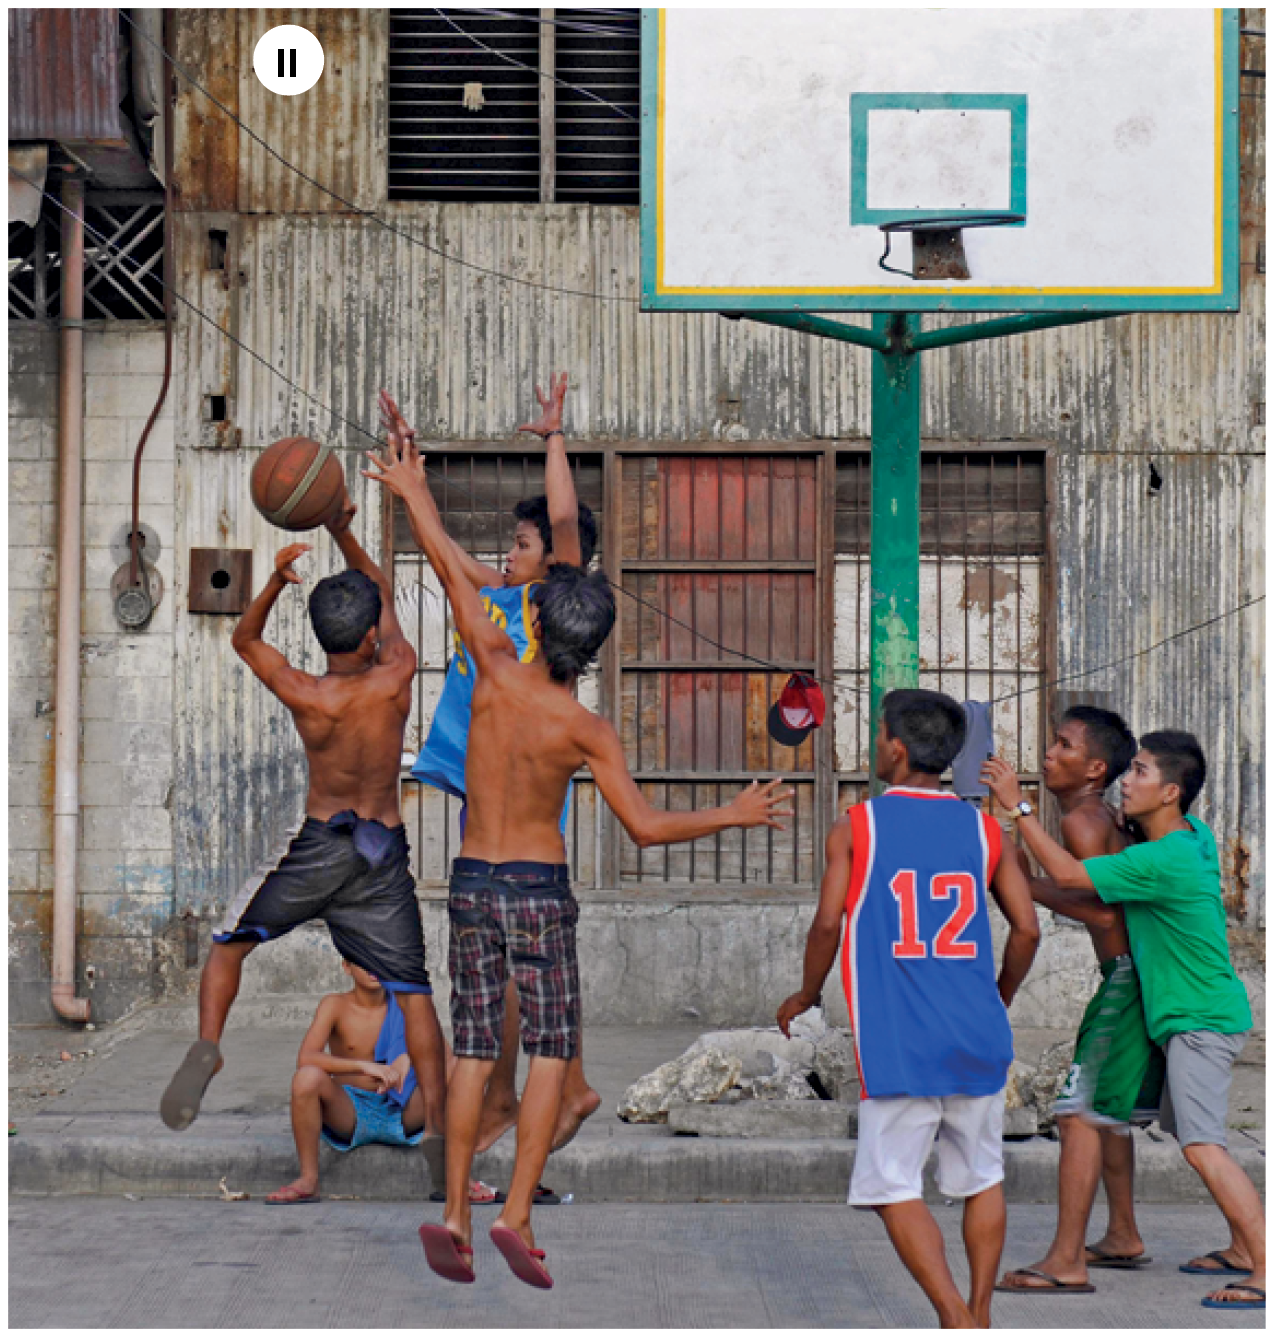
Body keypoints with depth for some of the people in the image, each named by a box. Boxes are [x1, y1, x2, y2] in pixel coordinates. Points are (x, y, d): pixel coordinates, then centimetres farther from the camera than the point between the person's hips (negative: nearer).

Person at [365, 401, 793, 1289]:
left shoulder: (497, 673, -6)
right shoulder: (587, 732, -12)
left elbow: (450, 568, 2)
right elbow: (647, 826, -13)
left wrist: (413, 490, 12)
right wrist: (733, 816, 0)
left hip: (473, 881, 3)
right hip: (542, 888, -3)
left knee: (474, 1054, 8)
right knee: (551, 1055, 4)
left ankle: (455, 1214, 3)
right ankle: (517, 1215, -6)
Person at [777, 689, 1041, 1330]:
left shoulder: (853, 828, -2)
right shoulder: (983, 829, 7)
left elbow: (828, 924, -7)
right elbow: (1027, 929, 5)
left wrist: (805, 999, 10)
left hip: (899, 1043, -3)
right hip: (978, 1037, 4)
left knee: (893, 1186, 2)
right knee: (983, 1179, 16)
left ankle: (954, 1314, -13)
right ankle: (980, 1315, 19)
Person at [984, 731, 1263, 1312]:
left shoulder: (1163, 861, -24)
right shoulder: (1192, 834, 5)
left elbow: (1068, 875, -21)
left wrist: (1018, 805, -17)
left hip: (1201, 1020, -11)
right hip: (1192, 1018, 11)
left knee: (1202, 1145, -18)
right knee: (1188, 1131, 21)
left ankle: (1267, 1272, -19)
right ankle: (1241, 1249, 29)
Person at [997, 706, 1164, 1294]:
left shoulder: (1082, 822, -15)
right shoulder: (1104, 819, 15)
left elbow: (1103, 912, -24)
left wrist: (1026, 884, -17)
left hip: (1129, 977, -11)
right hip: (1130, 979, 11)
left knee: (1081, 1112, -12)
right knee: (1106, 1108, 22)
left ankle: (1065, 1262, -14)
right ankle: (1123, 1238, 32)